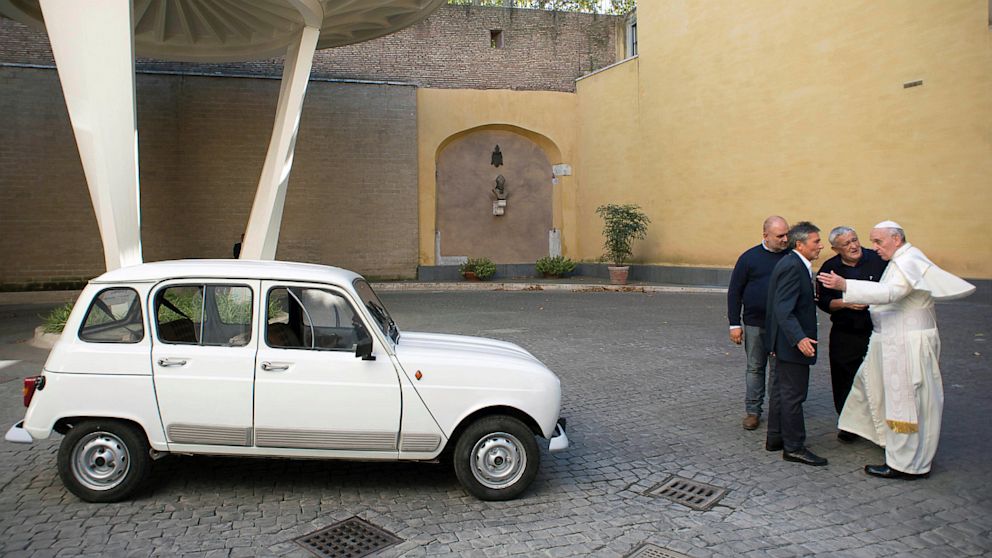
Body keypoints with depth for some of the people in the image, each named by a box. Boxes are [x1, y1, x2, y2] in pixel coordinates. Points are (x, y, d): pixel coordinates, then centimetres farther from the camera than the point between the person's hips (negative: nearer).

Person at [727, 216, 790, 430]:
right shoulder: (750, 257, -3)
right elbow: (734, 292, 1)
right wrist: (734, 324, -3)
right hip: (754, 324, 0)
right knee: (754, 368, 9)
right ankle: (752, 411, 19)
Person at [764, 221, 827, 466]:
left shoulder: (793, 264, 10)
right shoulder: (793, 267, -21)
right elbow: (783, 309, -28)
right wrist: (799, 338, -35)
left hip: (785, 341, 11)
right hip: (792, 342, -11)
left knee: (781, 389, 18)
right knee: (793, 394, -1)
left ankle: (775, 438, 30)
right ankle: (794, 447, 9)